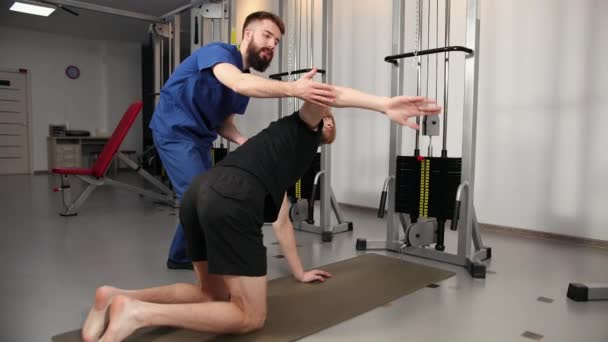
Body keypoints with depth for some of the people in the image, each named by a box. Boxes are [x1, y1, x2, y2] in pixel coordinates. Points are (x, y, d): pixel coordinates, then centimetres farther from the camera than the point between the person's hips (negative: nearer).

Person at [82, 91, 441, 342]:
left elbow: (281, 221, 43)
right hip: (231, 200, -9)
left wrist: (300, 272, 50)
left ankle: (119, 297, 10)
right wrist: (385, 105, -17)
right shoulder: (302, 127, 21)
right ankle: (138, 312, -11)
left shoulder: (287, 161, 41)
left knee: (213, 295, 25)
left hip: (200, 192, 9)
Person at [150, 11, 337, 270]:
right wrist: (293, 89, -56)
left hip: (199, 138, 9)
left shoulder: (248, 79, 6)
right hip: (174, 131, -9)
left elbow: (223, 122, 7)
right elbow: (238, 84, -43)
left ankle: (180, 256, 31)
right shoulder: (218, 52, -19)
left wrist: (243, 142, -15)